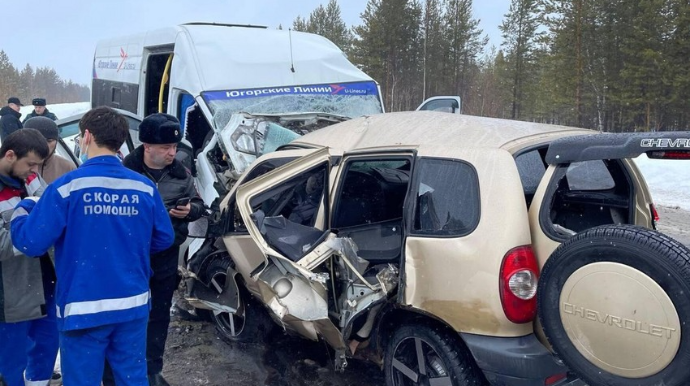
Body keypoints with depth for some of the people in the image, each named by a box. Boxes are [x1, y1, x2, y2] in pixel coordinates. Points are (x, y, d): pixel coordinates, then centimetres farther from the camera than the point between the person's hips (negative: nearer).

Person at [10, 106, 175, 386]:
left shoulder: (67, 186, -12)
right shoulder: (145, 187, -1)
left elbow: (31, 243, -12)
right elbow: (164, 239, 8)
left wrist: (21, 210, 9)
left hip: (83, 308, -3)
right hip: (133, 305, 4)